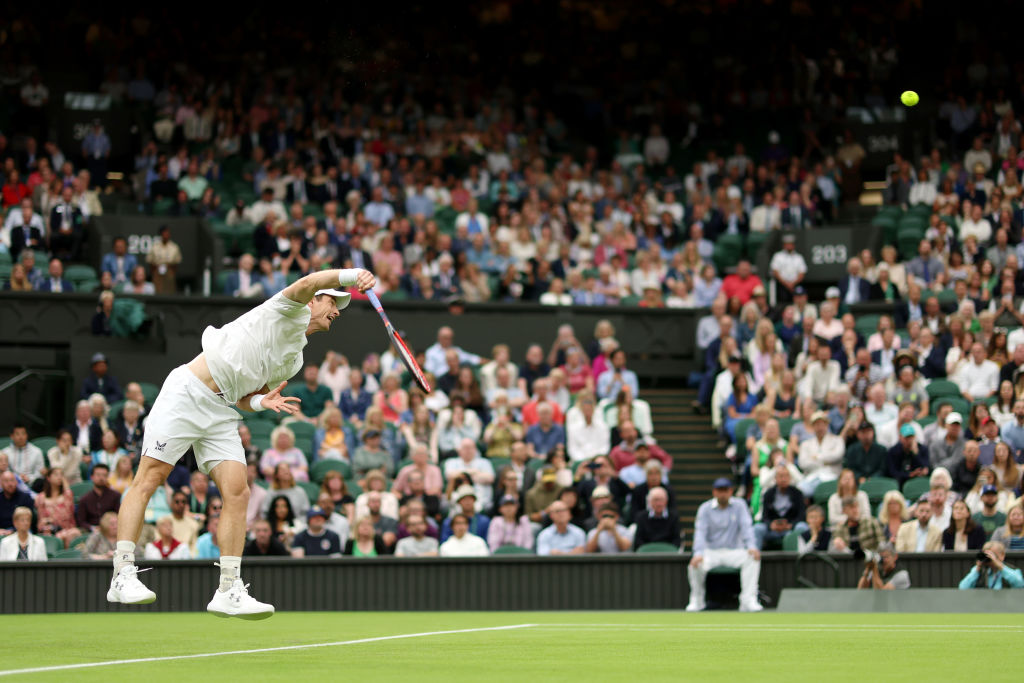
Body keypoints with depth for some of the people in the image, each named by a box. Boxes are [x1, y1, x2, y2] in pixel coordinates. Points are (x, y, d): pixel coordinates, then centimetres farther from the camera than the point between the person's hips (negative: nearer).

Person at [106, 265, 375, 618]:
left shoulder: (294, 359, 22)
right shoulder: (290, 310, 1)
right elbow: (305, 284, -23)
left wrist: (262, 401, 0)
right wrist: (353, 275, -28)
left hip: (221, 413, 8)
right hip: (187, 392, -8)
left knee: (237, 494, -6)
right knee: (148, 480, -12)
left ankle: (229, 591, -5)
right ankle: (123, 575, -12)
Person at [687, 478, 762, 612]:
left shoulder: (739, 505, 4)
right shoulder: (705, 508, 3)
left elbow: (746, 527, -7)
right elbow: (700, 532, -7)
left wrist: (751, 547, -26)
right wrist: (698, 553, -25)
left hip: (734, 551, 0)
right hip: (711, 552, 0)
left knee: (753, 558, -30)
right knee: (695, 565, -30)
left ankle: (748, 600, -32)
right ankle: (696, 600, -4)